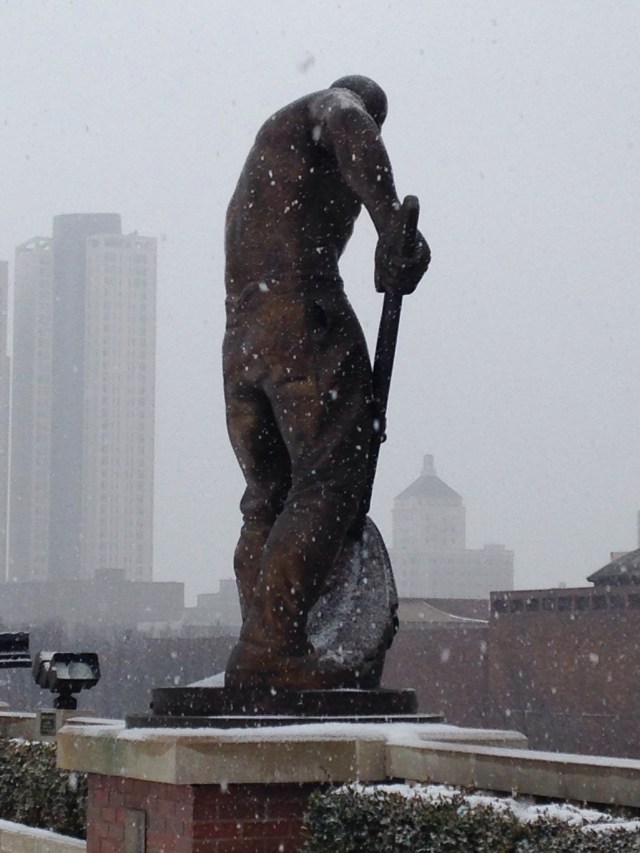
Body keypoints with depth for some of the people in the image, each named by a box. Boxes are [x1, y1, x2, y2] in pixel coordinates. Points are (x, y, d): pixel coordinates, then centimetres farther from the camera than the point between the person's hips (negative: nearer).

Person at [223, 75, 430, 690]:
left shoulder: (260, 161, 35)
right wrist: (393, 228, -27)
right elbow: (351, 131, -16)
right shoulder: (330, 106, 12)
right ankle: (272, 648, -19)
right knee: (329, 479, -10)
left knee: (268, 498, 10)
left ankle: (259, 660, 4)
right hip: (302, 314, -8)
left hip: (238, 340, 9)